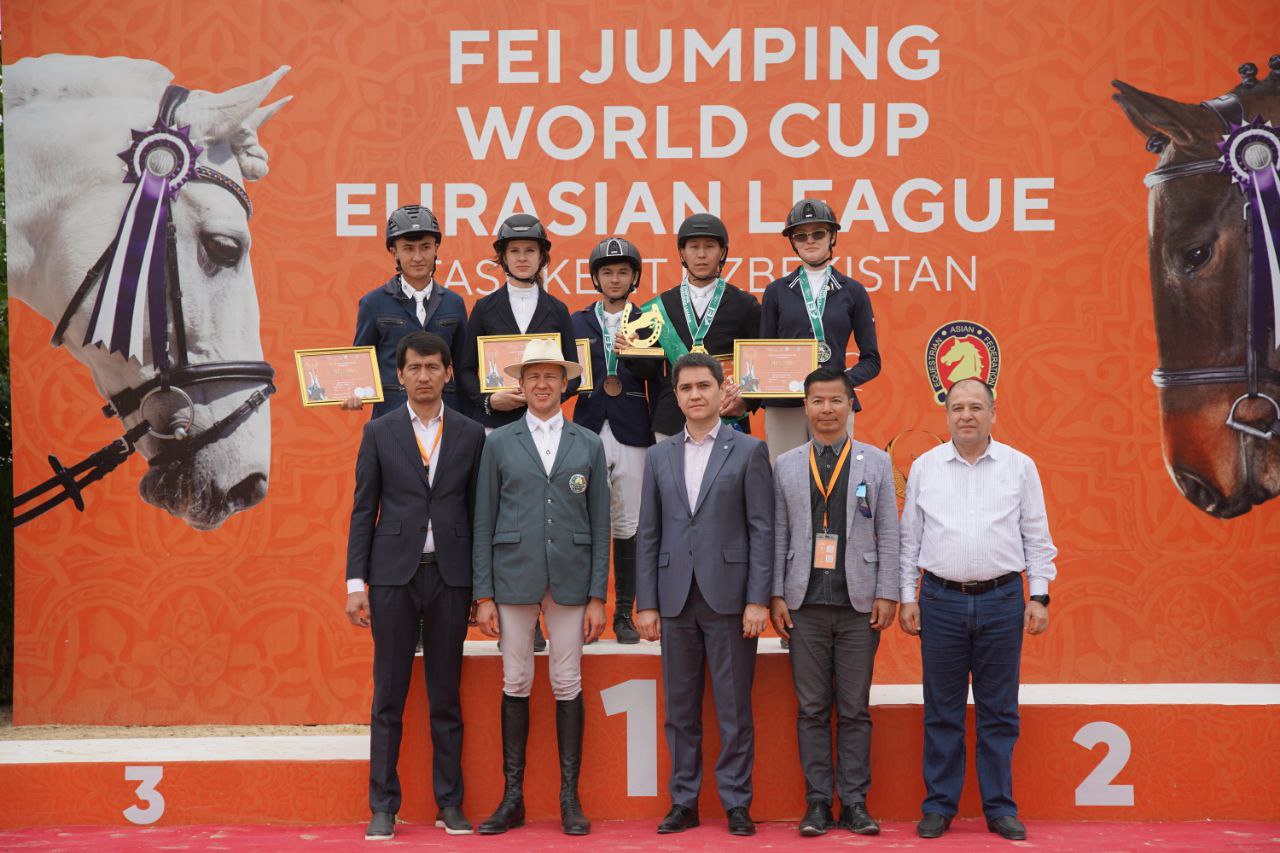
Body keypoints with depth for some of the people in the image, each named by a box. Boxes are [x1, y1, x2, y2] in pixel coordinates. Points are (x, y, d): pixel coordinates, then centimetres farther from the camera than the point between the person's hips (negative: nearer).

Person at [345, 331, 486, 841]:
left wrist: (481, 585, 4)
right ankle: (383, 807, 10)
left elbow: (477, 511, 7)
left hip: (450, 576, 1)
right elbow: (363, 511, 4)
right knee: (389, 697, 3)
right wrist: (356, 582, -3)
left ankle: (450, 804, 14)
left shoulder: (471, 434, 6)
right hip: (393, 575, 0)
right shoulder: (379, 432, 5)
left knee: (446, 697, 6)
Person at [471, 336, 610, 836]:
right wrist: (484, 595, -2)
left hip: (570, 579, 0)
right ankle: (513, 798, 11)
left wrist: (598, 597, 0)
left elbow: (600, 525, 6)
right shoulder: (499, 443, 6)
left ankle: (570, 798, 11)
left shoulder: (589, 445, 8)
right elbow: (483, 522, 4)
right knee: (516, 684, 3)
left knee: (568, 684, 3)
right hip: (514, 578, 0)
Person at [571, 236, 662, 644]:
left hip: (633, 434, -1)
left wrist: (633, 353, -19)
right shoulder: (578, 322, 12)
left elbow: (656, 380, -3)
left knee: (628, 527, 2)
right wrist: (600, 387, -7)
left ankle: (624, 613, 10)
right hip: (589, 431, 1)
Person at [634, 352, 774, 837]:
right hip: (676, 599, 3)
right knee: (680, 709, 8)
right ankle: (684, 802, 16)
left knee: (734, 709, 2)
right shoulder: (659, 455, 12)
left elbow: (762, 529, -2)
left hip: (729, 597, -3)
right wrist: (646, 603, 4)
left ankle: (736, 804, 10)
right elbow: (648, 534, 10)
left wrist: (758, 600, -9)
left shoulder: (749, 450, 2)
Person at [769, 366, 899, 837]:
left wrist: (887, 595, -2)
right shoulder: (786, 465, 10)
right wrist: (776, 595, 2)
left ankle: (855, 803, 10)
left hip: (859, 603, -1)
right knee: (812, 709, 3)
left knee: (855, 709, 3)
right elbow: (778, 535, 8)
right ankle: (818, 802, 10)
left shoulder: (875, 462, 7)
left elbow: (888, 533, 5)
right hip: (805, 604, 1)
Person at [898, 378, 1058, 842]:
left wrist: (1039, 596, -1)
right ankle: (939, 806, 13)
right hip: (941, 599, 1)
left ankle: (1000, 807, 13)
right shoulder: (924, 467, 6)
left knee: (999, 712, 5)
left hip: (1002, 599, 0)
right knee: (942, 712, 5)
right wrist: (907, 597, 4)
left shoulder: (1019, 466, 4)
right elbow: (910, 538, 9)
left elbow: (1037, 538, 5)